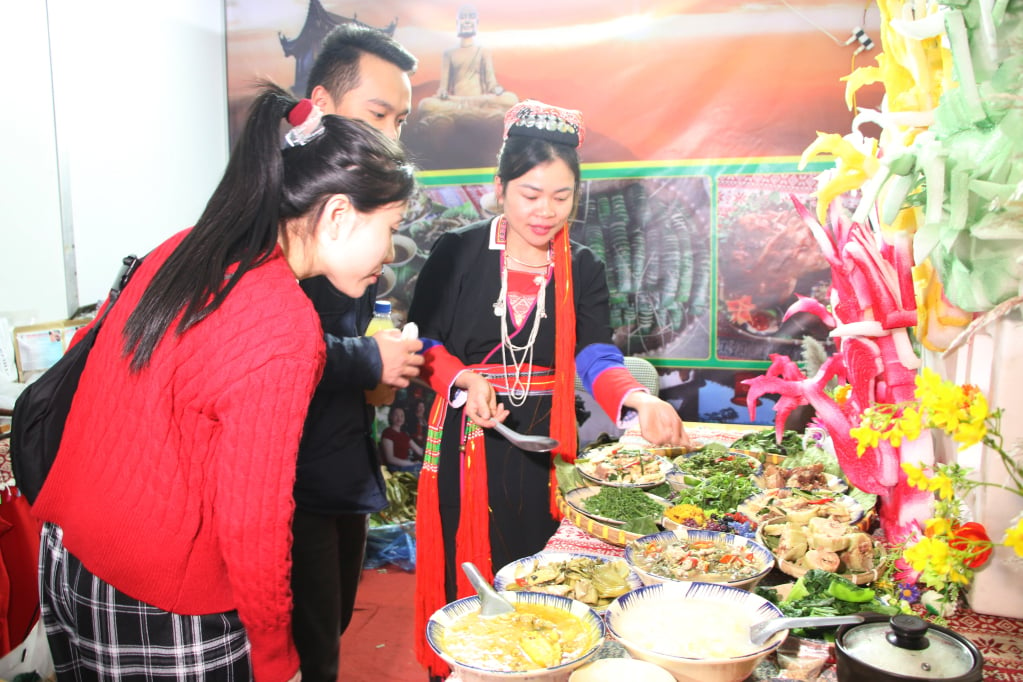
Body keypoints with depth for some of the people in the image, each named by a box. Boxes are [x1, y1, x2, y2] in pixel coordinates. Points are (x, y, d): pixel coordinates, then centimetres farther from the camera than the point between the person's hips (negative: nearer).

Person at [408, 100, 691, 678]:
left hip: (543, 445, 1)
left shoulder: (582, 270, 4)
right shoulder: (456, 253, 0)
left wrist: (638, 399, -29)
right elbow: (422, 341, 1)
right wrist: (466, 381, -18)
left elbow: (597, 358, -8)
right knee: (462, 575, 7)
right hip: (466, 441, -1)